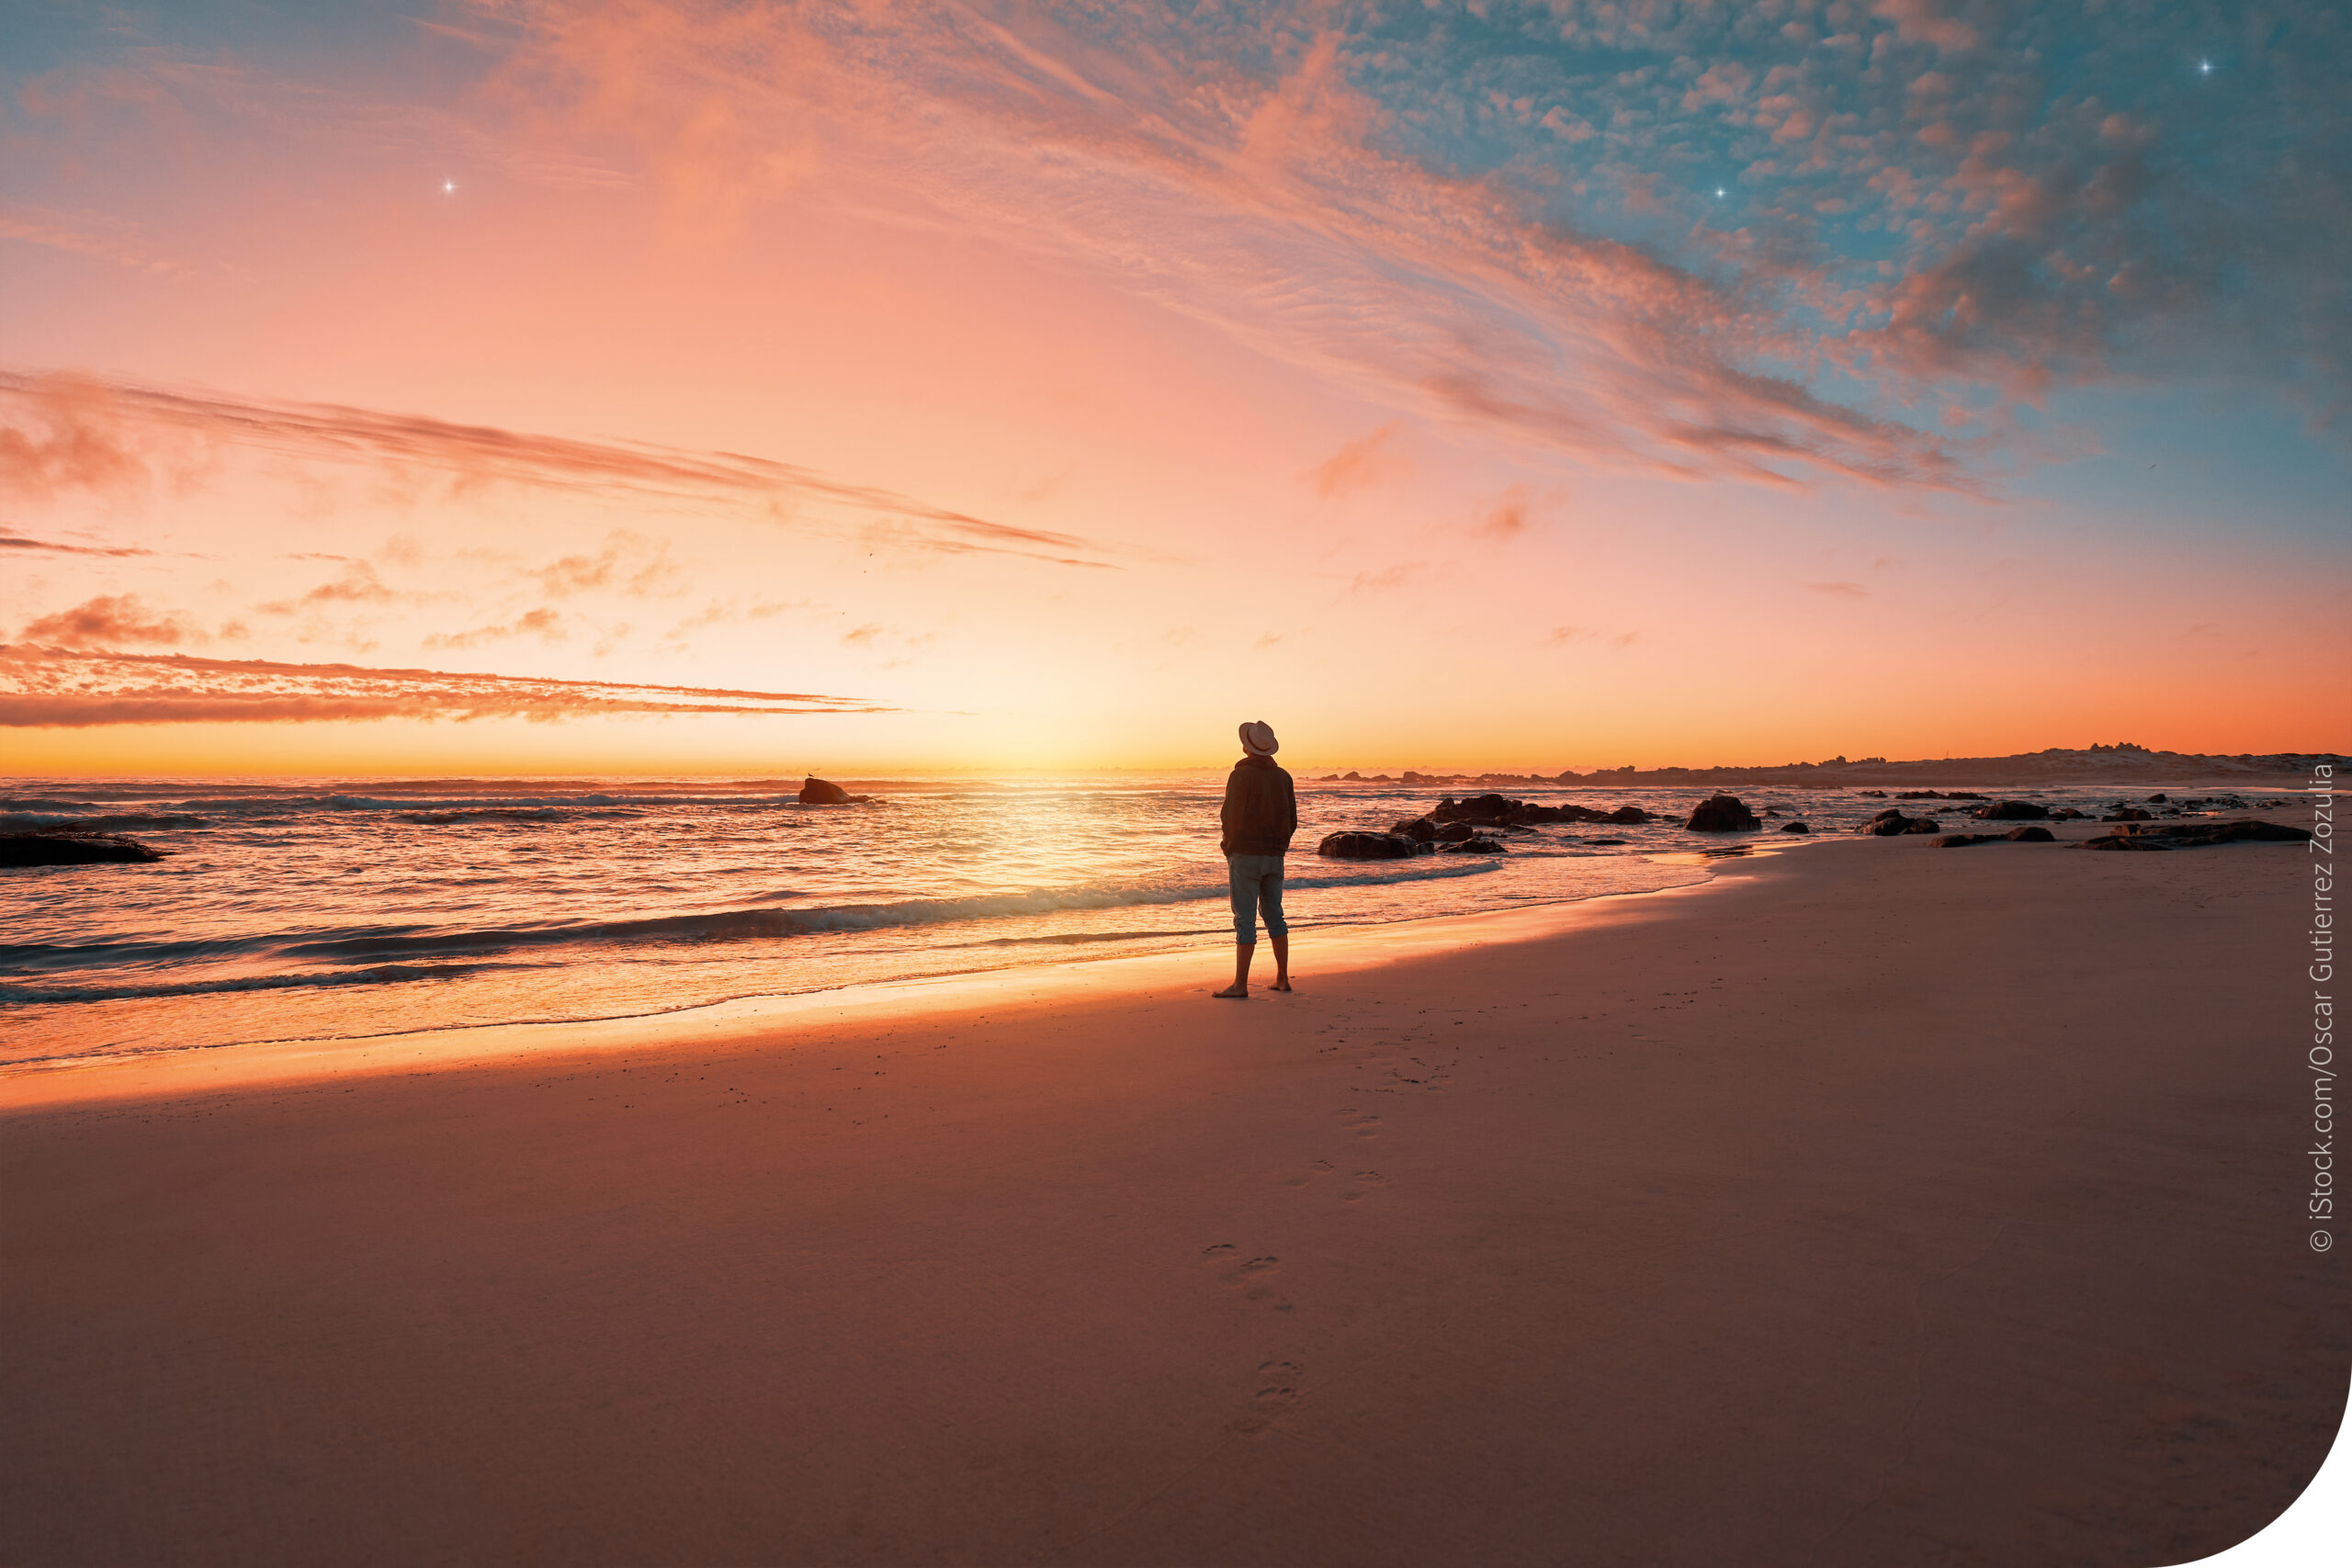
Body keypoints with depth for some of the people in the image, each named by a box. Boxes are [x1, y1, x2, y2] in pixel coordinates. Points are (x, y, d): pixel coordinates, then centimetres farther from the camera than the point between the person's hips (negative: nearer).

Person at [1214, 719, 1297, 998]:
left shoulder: (1241, 775, -12)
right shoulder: (1282, 777, 7)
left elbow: (1231, 816, -13)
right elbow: (1291, 819, 10)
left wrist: (1230, 847, 4)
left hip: (1245, 855, -6)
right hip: (1274, 856, 6)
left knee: (1244, 919, -5)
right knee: (1274, 915, 15)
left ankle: (1240, 985, -4)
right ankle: (1282, 978, 19)